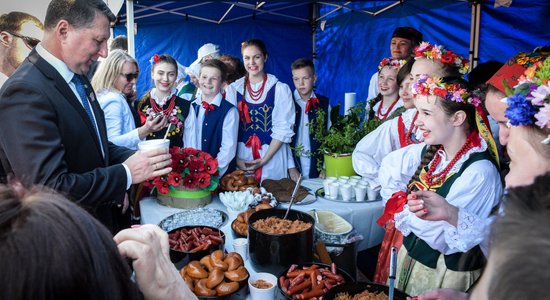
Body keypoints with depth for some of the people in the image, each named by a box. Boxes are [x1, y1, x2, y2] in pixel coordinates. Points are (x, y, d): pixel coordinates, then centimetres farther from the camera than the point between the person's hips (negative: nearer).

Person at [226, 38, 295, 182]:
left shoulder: (280, 89, -2)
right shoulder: (234, 89, 4)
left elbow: (283, 129, -6)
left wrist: (263, 160, -12)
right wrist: (236, 159, -8)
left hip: (271, 158, -1)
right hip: (241, 156, 2)